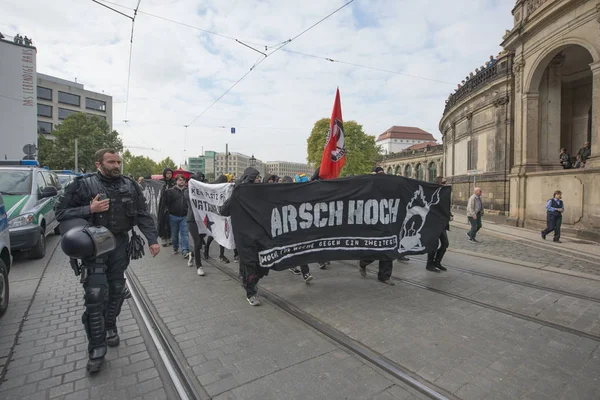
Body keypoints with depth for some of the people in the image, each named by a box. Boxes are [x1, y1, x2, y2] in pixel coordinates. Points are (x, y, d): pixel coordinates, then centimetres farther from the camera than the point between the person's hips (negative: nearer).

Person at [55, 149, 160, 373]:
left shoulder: (130, 186, 4)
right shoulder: (83, 185, -5)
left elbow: (143, 215, 4)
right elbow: (61, 213, -3)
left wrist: (152, 239, -5)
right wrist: (89, 210, -19)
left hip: (120, 244, 3)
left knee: (116, 290, 13)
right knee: (96, 295, -6)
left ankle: (110, 327, 36)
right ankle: (96, 349, 6)